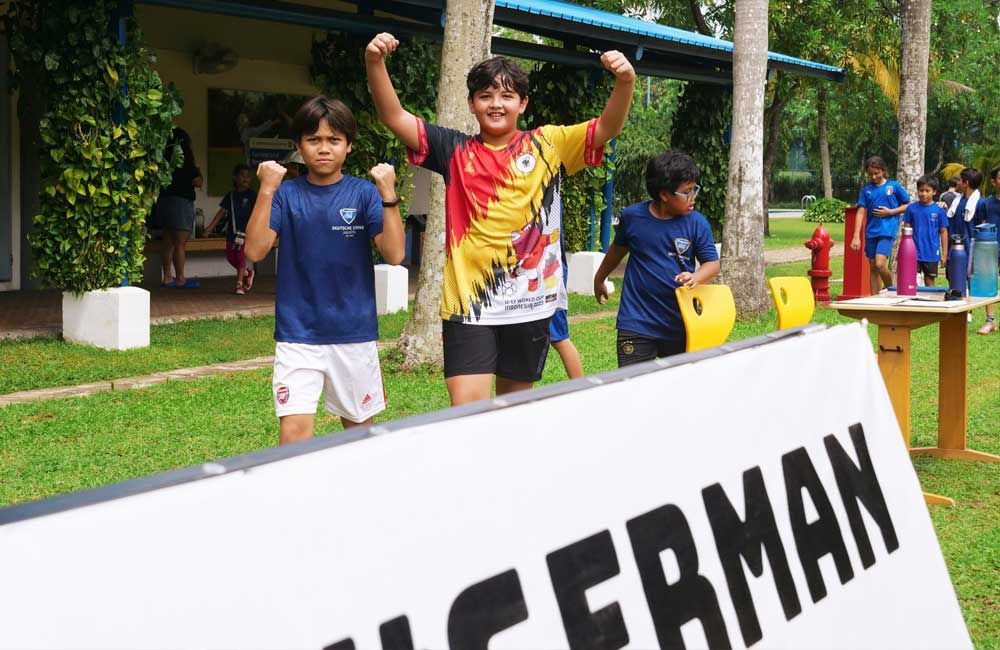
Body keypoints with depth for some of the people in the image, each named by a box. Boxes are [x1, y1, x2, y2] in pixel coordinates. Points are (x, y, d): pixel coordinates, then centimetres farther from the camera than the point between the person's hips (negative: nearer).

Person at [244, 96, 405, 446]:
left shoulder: (363, 193, -1)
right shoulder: (286, 194, 0)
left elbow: (394, 254, -11)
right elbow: (255, 250, -12)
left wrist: (388, 194, -21)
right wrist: (267, 190, -20)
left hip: (354, 333, 1)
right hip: (298, 334, -1)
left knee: (360, 428, 14)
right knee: (294, 431, -11)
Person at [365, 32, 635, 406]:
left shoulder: (548, 145, 3)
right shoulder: (455, 150, 4)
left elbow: (607, 128, -6)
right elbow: (394, 117, -3)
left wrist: (625, 82, -25)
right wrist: (375, 63, -19)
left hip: (529, 302, 1)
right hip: (469, 303, -1)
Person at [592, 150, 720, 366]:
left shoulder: (697, 223, -6)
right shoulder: (632, 216, -4)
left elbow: (712, 262, -1)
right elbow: (618, 249, 15)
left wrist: (696, 278, -24)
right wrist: (599, 279, 29)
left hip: (680, 324, 1)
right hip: (637, 322, -1)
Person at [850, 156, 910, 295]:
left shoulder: (894, 186, 2)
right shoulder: (866, 190, 9)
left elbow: (908, 206, 7)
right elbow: (861, 212, 3)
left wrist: (890, 212, -8)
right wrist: (856, 236, -4)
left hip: (887, 230, -4)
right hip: (871, 232, 4)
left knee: (880, 264, -19)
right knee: (873, 267, 7)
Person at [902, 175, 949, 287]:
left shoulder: (939, 210, -2)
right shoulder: (911, 208, 1)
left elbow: (943, 232, 3)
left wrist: (944, 253, 2)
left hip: (932, 254, 0)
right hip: (914, 253, 0)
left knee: (929, 280, 10)